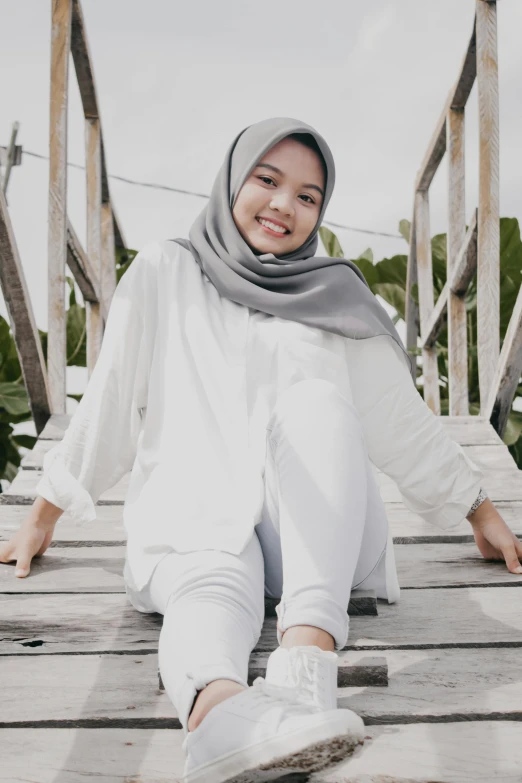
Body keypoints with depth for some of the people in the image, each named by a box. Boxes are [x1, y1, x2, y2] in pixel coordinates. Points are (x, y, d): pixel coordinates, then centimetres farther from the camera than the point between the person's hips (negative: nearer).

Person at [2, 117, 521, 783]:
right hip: (193, 514, -1)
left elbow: (405, 422, 21)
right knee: (214, 587, -36)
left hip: (314, 535, 2)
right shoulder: (165, 272, 12)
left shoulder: (336, 298, 18)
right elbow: (110, 402, 13)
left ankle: (306, 654, -49)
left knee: (316, 401, -30)